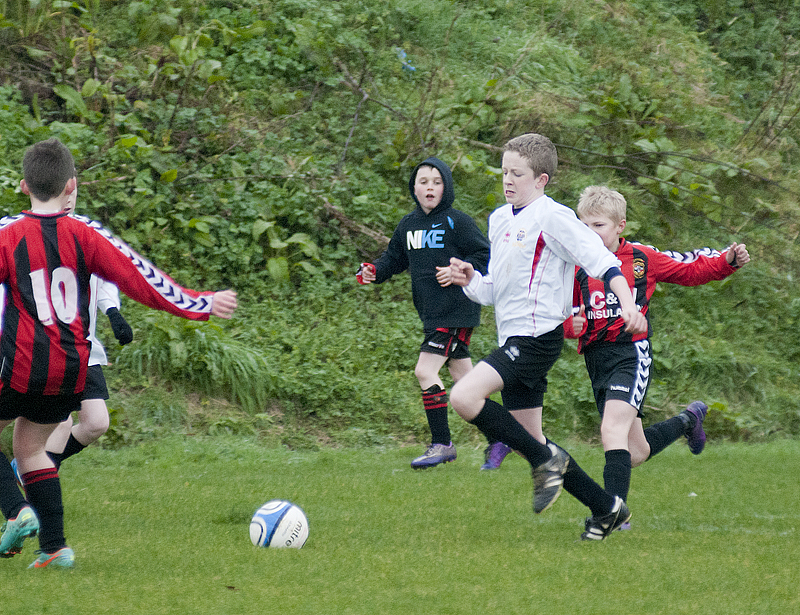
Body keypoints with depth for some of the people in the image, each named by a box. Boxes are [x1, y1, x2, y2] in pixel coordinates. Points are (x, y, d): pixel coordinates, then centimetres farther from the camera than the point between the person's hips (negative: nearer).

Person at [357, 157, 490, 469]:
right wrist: (374, 271, 0)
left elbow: (485, 256, -7)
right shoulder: (408, 225, 11)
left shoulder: (456, 222, -9)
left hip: (456, 311, -8)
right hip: (431, 314, 8)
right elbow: (394, 258, 19)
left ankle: (442, 444, -6)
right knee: (464, 377, 13)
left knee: (425, 370, -14)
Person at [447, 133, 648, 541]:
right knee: (530, 442, 11)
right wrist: (469, 280, 2)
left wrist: (628, 303, -30)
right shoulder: (499, 220, 17)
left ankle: (545, 460, -11)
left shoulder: (551, 216, -9)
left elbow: (599, 258, -17)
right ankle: (606, 508, 21)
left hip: (538, 335, -9)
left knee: (464, 397, -24)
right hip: (513, 339, 9)